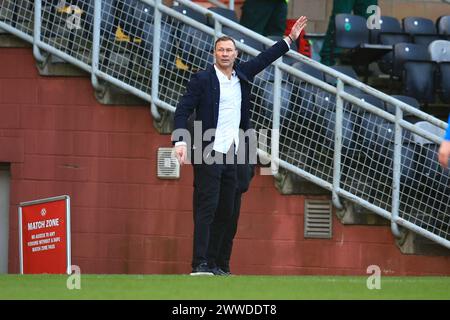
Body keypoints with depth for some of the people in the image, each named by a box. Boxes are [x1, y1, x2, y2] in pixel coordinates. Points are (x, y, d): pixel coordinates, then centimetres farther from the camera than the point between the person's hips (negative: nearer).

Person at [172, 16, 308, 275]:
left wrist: (290, 39, 26)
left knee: (226, 212, 6)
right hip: (209, 154, -7)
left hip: (232, 156, 7)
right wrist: (180, 142, -18)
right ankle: (200, 264, -15)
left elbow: (264, 59, 25)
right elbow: (183, 111, -6)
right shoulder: (203, 80, -4)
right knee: (207, 208, -12)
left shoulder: (242, 75, 13)